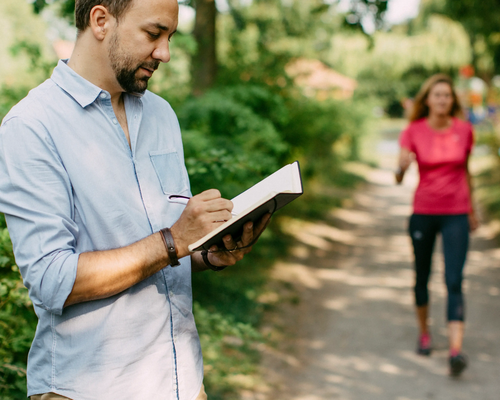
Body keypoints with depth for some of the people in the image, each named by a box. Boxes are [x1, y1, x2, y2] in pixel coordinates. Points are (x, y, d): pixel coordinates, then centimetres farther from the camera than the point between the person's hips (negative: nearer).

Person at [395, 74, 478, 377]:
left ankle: (456, 351, -18)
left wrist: (472, 210, 19)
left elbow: (466, 170, 13)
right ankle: (424, 333, 35)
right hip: (423, 212, 1)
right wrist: (402, 167, -33)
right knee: (422, 277, 13)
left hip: (456, 214, -1)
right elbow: (398, 178, -9)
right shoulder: (413, 132, -4)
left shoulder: (464, 130, -1)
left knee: (454, 281, -11)